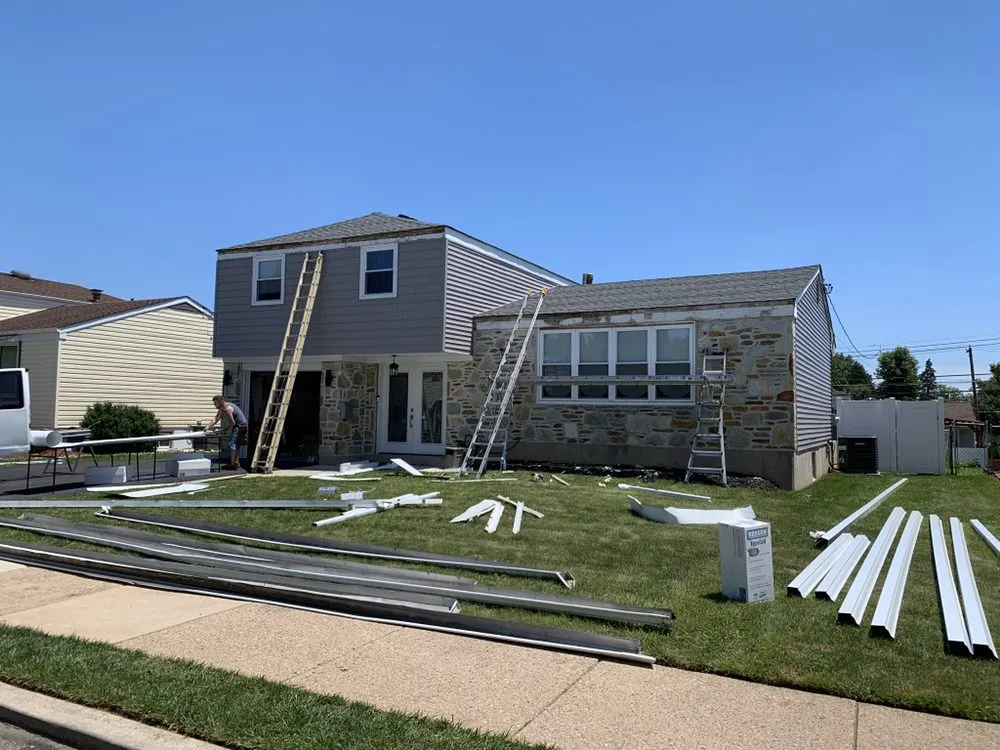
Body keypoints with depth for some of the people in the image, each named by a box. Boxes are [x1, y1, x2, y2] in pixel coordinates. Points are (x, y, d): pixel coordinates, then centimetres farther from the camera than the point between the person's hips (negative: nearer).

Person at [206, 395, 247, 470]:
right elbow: (215, 420, 12)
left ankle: (232, 464, -9)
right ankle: (236, 463, 27)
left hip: (240, 426, -10)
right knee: (236, 444, 17)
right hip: (237, 426, 10)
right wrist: (207, 428, 4)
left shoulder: (228, 408, -23)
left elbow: (232, 422, -22)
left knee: (232, 444, -10)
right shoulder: (221, 409, 9)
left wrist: (225, 429, -9)